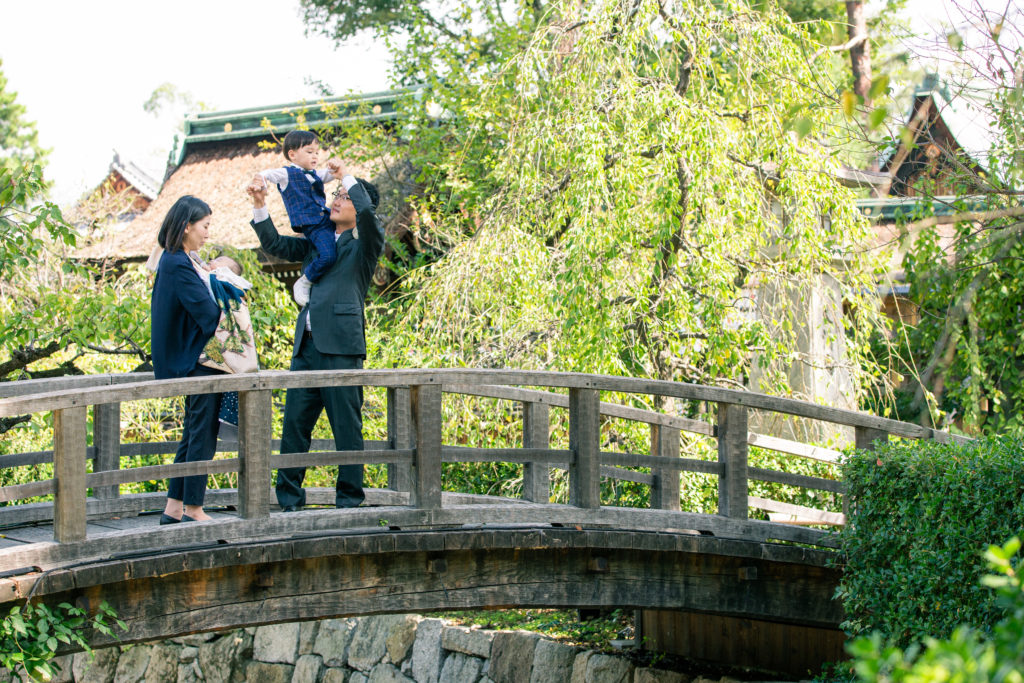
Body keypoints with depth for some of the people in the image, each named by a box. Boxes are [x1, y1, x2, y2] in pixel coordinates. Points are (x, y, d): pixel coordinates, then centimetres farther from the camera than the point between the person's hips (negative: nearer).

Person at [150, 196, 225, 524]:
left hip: (187, 360, 10)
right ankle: (193, 509, 3)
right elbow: (209, 314, -22)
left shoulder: (174, 261, 13)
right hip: (199, 361, -10)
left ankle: (174, 508, 18)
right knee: (202, 435, -3)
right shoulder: (180, 266, -18)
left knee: (193, 434, 15)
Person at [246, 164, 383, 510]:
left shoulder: (364, 244, 2)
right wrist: (260, 206, 12)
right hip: (307, 346, 6)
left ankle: (349, 500, 5)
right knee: (294, 422, 6)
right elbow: (275, 244, 24)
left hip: (340, 346, -6)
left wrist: (348, 177, -6)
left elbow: (367, 212, -18)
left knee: (346, 426, -3)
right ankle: (289, 499, 13)